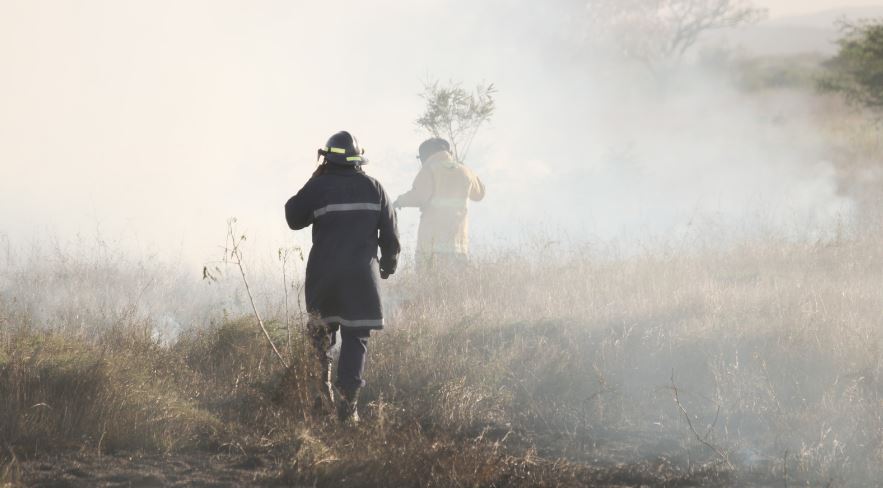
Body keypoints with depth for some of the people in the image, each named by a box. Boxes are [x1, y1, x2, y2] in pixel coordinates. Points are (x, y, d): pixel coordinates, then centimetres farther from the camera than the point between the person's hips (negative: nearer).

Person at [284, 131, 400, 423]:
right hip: (362, 274, 1)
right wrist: (389, 264, 22)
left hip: (324, 275, -1)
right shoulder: (373, 187, 2)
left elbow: (294, 218, 5)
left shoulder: (319, 187, -7)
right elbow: (390, 231, 7)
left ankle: (324, 385, 6)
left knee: (322, 329, 19)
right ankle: (348, 401, -7)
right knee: (356, 338, 2)